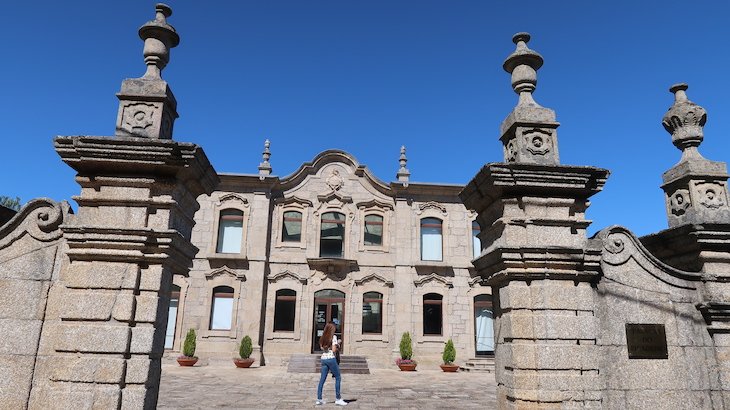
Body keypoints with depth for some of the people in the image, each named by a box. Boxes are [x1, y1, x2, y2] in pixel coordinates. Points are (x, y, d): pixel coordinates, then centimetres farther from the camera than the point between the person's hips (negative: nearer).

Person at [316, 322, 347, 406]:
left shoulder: (322, 338, 10)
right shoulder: (333, 337, -8)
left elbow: (322, 348, 11)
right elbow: (333, 350, -12)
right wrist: (336, 347, 8)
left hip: (323, 359, 6)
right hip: (331, 359, -6)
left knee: (322, 379, 9)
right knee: (338, 378, 5)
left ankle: (319, 399, 8)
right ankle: (338, 399, 4)